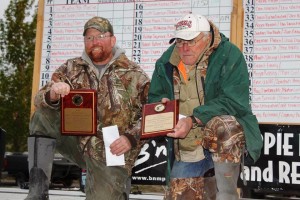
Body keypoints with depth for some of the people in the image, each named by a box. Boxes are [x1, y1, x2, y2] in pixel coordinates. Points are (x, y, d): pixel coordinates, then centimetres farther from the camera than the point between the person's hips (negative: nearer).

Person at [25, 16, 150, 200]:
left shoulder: (134, 75, -3)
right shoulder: (71, 69, 5)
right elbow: (40, 100, -4)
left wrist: (131, 137, -18)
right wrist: (52, 95, -29)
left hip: (111, 156, -2)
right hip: (76, 142, 2)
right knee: (42, 116, -17)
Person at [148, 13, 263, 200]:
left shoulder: (229, 55, -12)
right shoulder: (166, 62, 4)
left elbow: (234, 101, -21)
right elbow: (154, 96, 15)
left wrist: (193, 120, -29)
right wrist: (161, 103, -10)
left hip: (226, 137, -5)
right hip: (185, 151, 5)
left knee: (222, 124, -37)